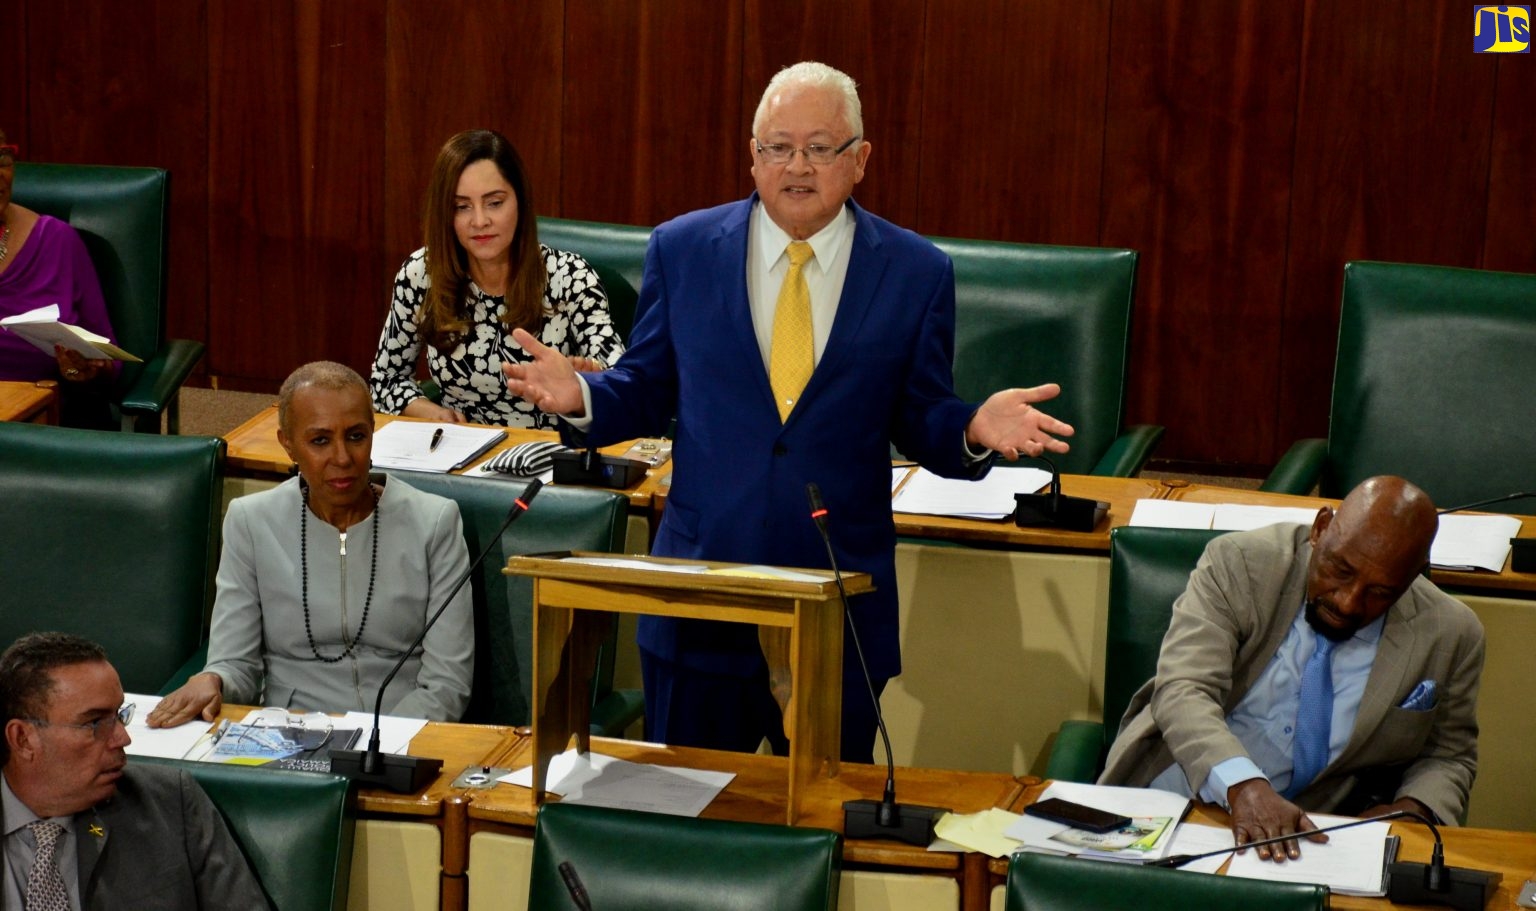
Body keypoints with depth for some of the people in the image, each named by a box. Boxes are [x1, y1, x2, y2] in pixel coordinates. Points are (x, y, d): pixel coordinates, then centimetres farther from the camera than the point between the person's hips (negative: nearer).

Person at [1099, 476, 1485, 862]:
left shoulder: (1451, 635, -3)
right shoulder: (1240, 563, -9)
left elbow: (1448, 756, 13)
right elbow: (1182, 692, -20)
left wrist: (1411, 810, -10)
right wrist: (1243, 787, -39)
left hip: (1310, 836, 1)